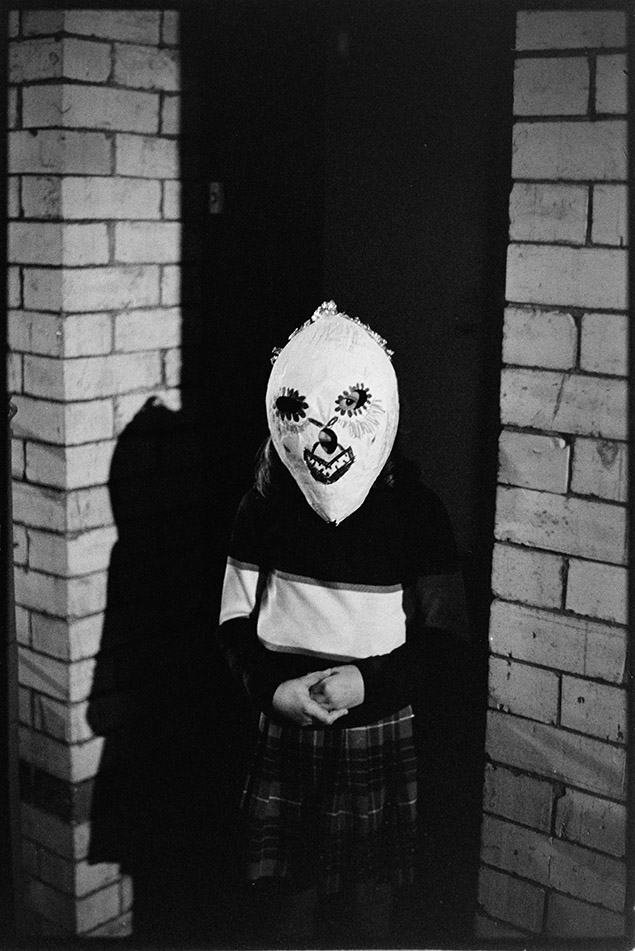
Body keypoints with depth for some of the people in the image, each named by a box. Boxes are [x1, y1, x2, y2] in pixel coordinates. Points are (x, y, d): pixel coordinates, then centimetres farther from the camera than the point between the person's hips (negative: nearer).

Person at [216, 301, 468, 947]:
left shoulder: (416, 513, -10)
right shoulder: (262, 510, -5)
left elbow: (446, 639, -6)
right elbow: (236, 625, 1)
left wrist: (367, 682, -20)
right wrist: (275, 690, -17)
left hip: (379, 742, -1)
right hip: (283, 741, 1)